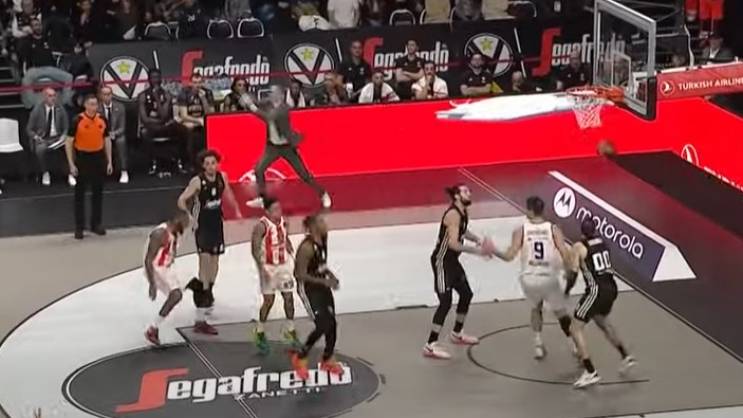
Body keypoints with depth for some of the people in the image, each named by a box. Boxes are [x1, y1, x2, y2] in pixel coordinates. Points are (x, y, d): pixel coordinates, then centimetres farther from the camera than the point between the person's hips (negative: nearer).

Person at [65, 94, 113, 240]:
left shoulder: (102, 120, 1)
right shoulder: (78, 121, -11)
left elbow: (107, 140, 10)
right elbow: (68, 142, -8)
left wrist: (109, 162, 7)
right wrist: (71, 164, -12)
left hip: (98, 157, 4)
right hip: (82, 157, -4)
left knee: (98, 191, 11)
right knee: (80, 193, 2)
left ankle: (96, 224, 23)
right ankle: (79, 227, 9)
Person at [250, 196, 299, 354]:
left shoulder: (283, 223, -1)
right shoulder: (261, 226, -19)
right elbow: (255, 248, -18)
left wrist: (292, 257, 11)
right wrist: (262, 268, -23)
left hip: (284, 264, 5)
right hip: (268, 267, -5)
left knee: (289, 297, 6)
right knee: (269, 300, -1)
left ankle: (290, 331, 21)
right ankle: (260, 333, 17)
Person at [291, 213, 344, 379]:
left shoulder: (323, 241, -1)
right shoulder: (307, 247, -26)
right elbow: (300, 274, -24)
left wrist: (330, 275, 0)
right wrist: (324, 281, -25)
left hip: (322, 286, 8)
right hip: (308, 288, -8)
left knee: (332, 323, 10)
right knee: (323, 325, -10)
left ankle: (327, 360, 30)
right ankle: (300, 358, 9)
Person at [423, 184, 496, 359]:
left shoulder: (463, 212, 5)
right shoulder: (453, 214, -24)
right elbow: (453, 243, -32)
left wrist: (478, 240, 11)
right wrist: (478, 251, -29)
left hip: (452, 260, 10)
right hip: (442, 261, -10)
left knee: (466, 294, 19)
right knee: (446, 302, -15)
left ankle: (457, 334, 36)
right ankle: (430, 346, -14)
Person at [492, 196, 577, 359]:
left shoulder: (520, 231, -3)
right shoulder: (553, 229, -3)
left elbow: (509, 256, -9)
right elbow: (565, 255, -10)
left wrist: (493, 251, 8)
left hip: (529, 279, 1)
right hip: (549, 278, -1)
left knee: (536, 308, 30)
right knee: (562, 313, 20)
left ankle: (538, 345, 20)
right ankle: (574, 346, 15)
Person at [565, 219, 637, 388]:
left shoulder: (578, 247, -7)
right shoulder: (601, 242, 11)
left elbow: (573, 273, -9)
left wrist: (567, 289, 9)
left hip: (596, 290, -7)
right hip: (611, 287, 7)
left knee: (576, 328, 0)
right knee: (602, 320, 33)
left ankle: (591, 373, -10)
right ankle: (626, 357, 35)